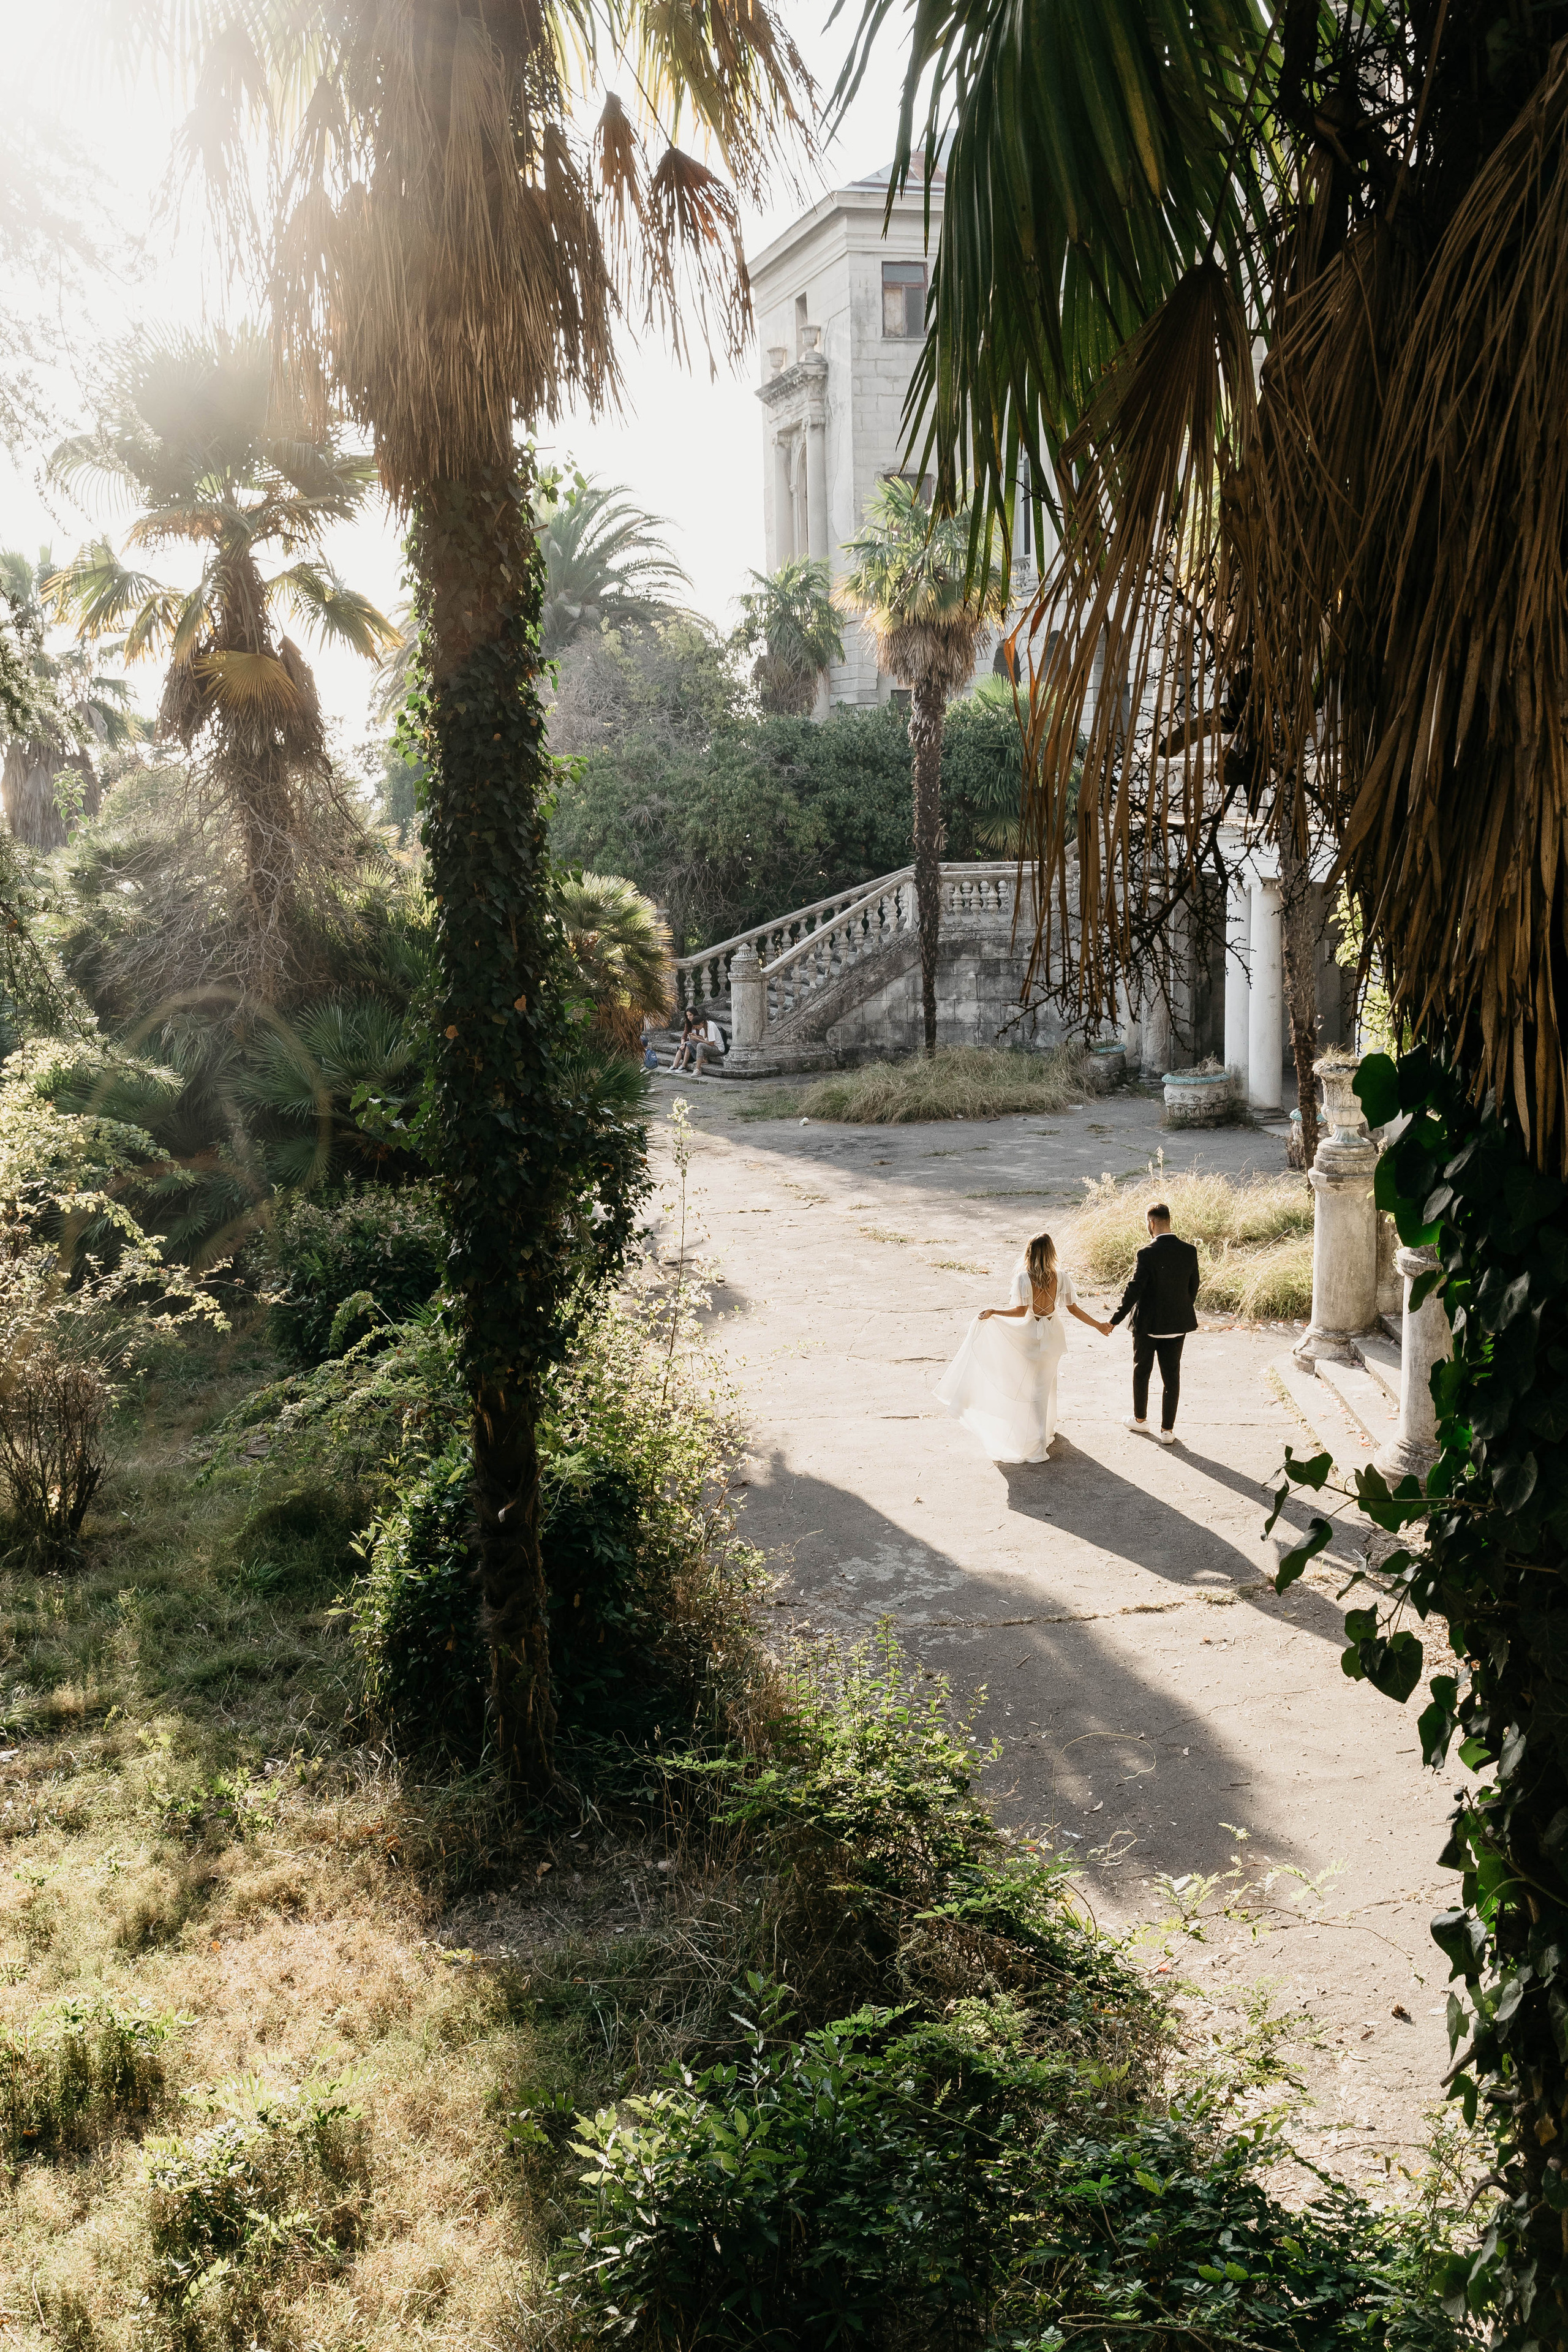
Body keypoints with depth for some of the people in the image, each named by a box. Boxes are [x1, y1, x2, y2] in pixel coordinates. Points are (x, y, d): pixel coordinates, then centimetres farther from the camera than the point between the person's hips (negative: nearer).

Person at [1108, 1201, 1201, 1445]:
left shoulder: (1147, 1254, -21)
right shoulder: (1189, 1251, -6)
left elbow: (1133, 1290, -20)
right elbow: (1193, 1287, 5)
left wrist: (1114, 1320, -13)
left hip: (1148, 1324, -4)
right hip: (1177, 1324, 4)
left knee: (1141, 1372, 18)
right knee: (1171, 1376, 11)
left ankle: (1140, 1419, 32)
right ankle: (1168, 1430, 14)